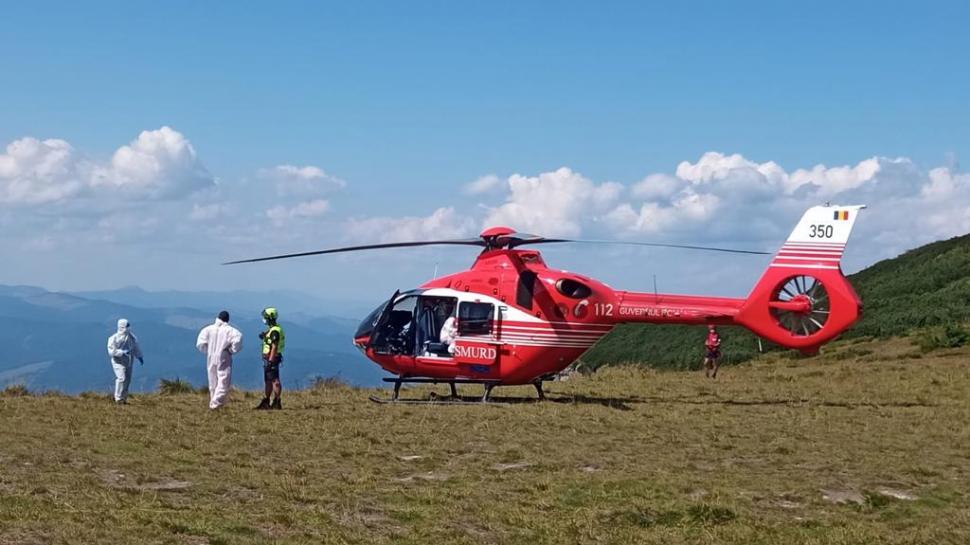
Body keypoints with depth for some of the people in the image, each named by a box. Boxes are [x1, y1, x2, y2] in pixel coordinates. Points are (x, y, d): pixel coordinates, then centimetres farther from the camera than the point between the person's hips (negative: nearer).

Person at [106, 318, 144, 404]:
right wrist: (122, 352, -26)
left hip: (129, 362, 6)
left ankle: (124, 398, 18)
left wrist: (140, 356, 11)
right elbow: (111, 351, -16)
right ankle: (118, 398, -12)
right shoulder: (114, 338, -11)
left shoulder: (132, 337, 6)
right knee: (121, 378, -19)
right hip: (119, 361, -6)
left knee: (127, 380, 7)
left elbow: (136, 347, 20)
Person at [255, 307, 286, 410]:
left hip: (271, 358, -11)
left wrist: (270, 361, -25)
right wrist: (264, 336, 9)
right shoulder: (272, 329, 15)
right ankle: (265, 402, 19)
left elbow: (274, 347, -23)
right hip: (268, 358, 11)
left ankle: (277, 402, -5)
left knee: (275, 380, -7)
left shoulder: (275, 331, -18)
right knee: (268, 381, 14)